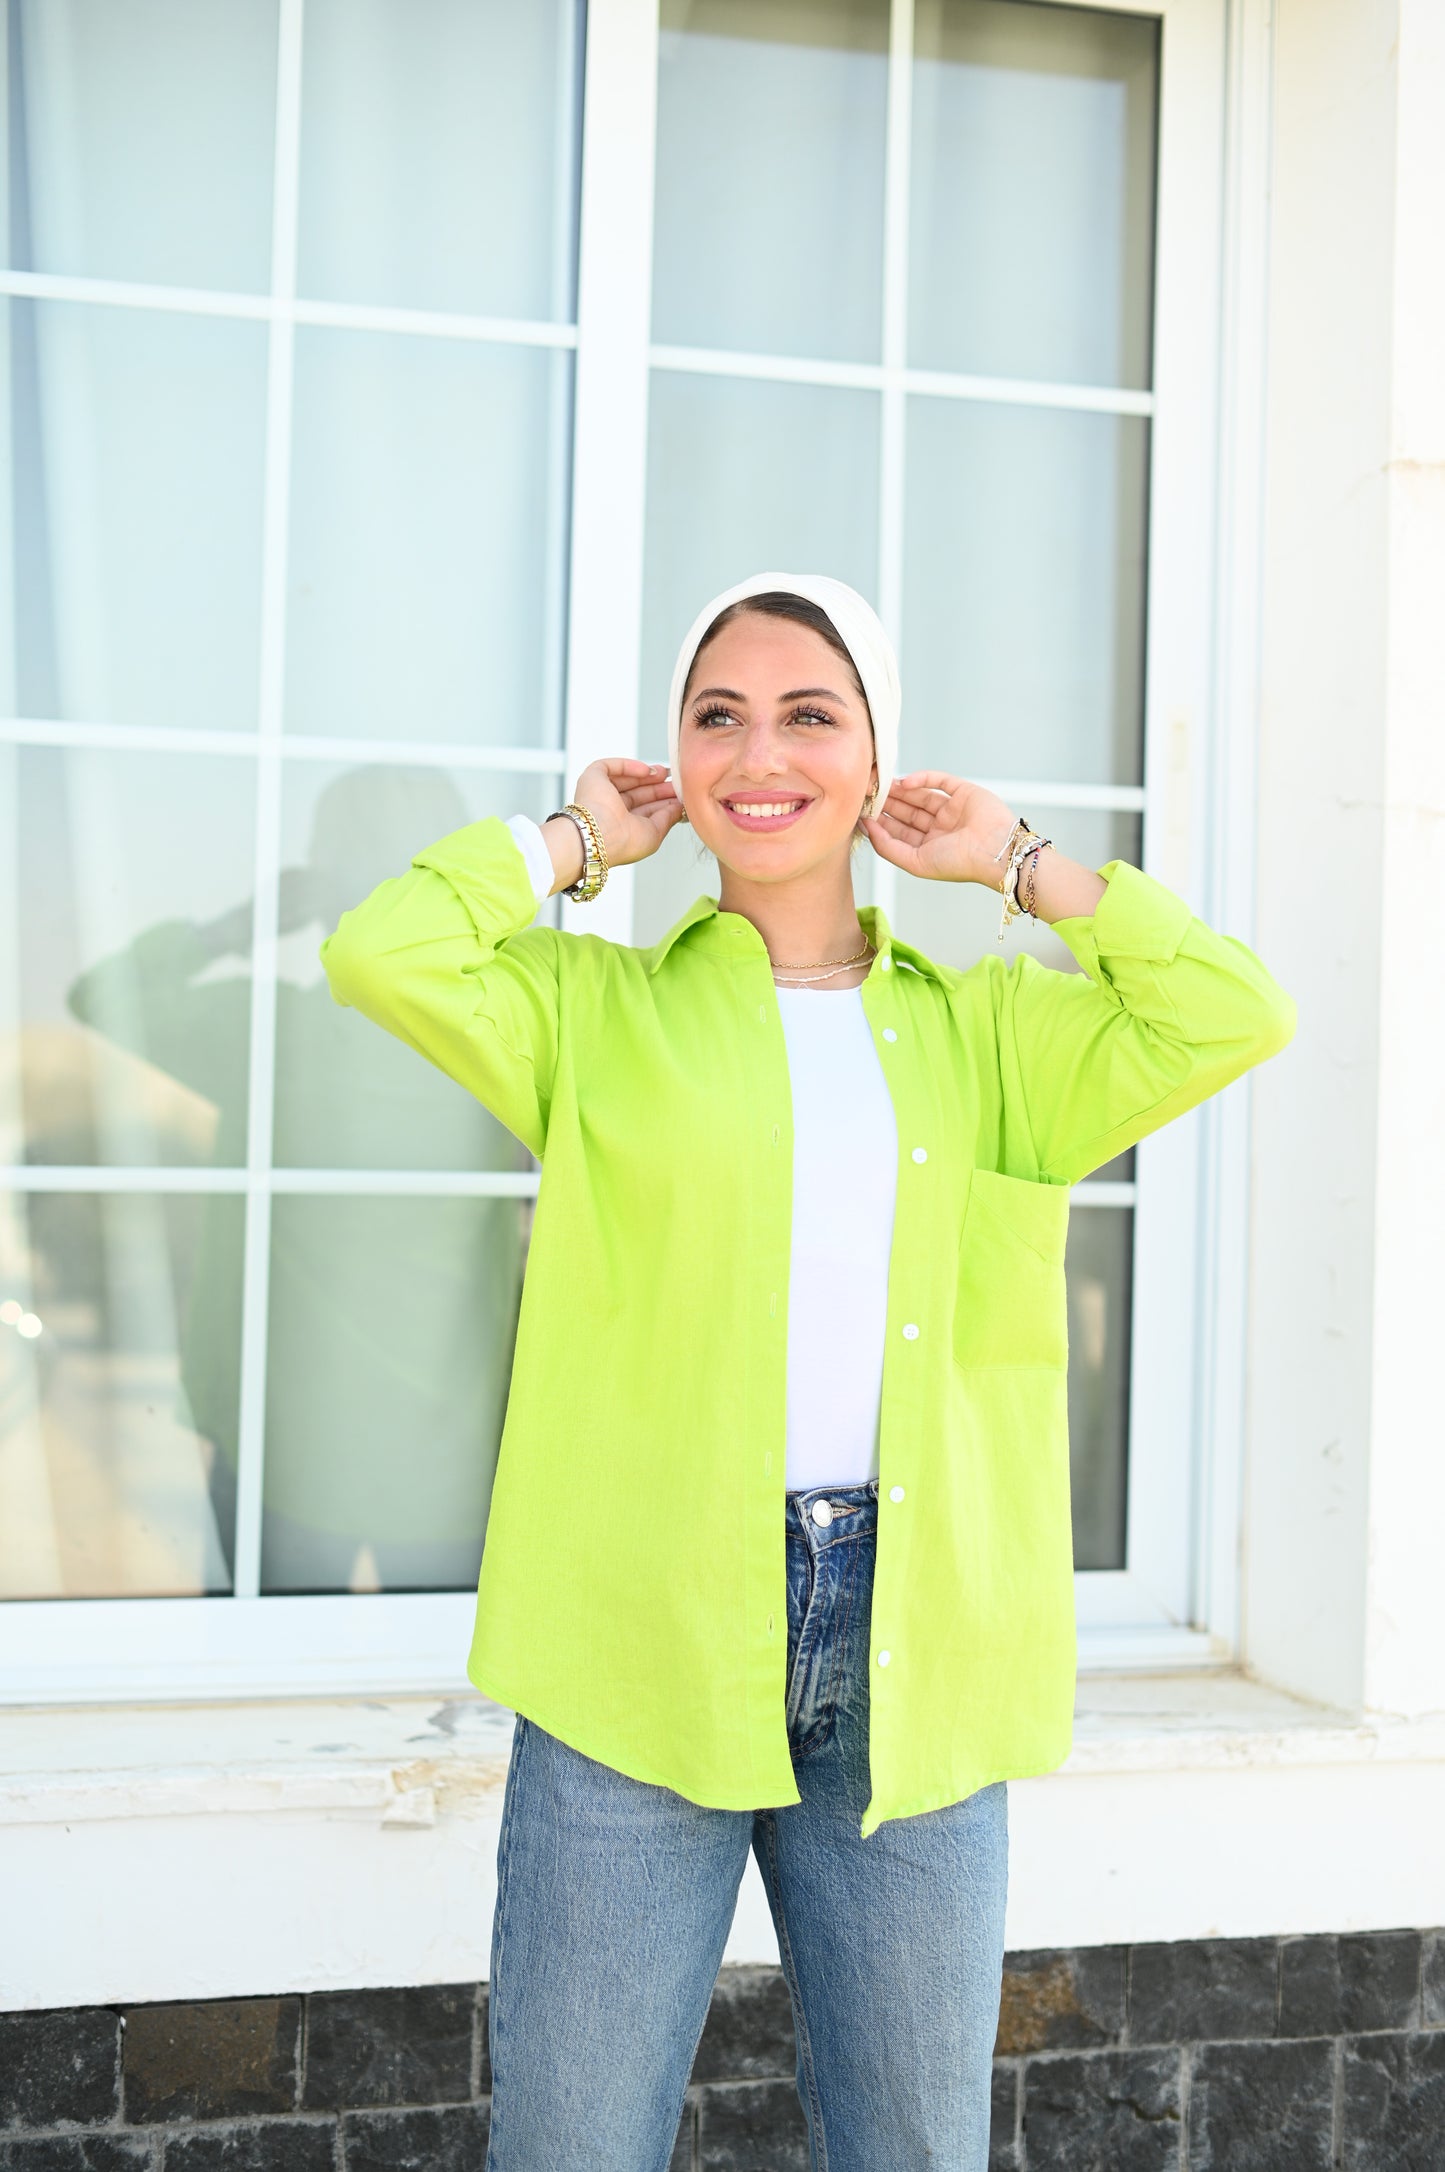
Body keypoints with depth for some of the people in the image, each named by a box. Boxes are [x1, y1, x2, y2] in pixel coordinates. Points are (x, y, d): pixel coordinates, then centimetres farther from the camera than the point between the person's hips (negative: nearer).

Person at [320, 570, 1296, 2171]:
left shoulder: (987, 1033, 13)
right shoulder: (596, 1011, 8)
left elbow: (1234, 1018, 1)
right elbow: (378, 952, -9)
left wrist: (1019, 865, 9)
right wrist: (572, 840, 6)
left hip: (913, 1665, 2)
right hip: (641, 1650, -2)